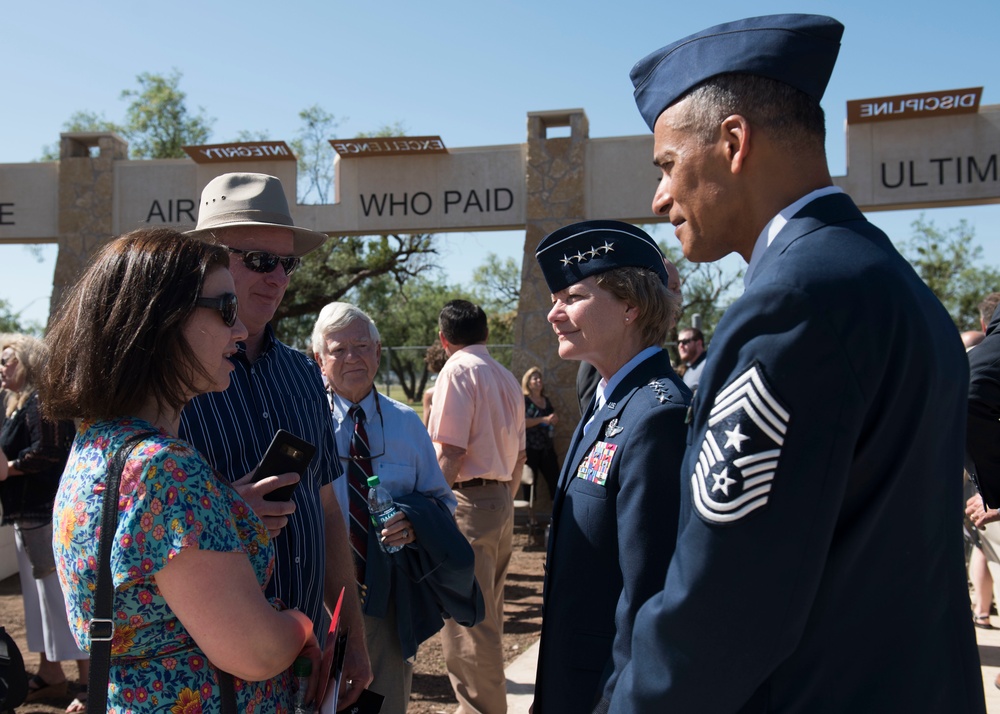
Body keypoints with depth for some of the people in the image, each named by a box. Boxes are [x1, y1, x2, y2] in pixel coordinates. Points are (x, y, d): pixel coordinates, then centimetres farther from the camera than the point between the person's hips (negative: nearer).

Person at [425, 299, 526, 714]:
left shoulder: (458, 370, -9)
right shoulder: (507, 378, 15)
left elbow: (449, 451, -19)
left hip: (468, 499, -9)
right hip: (501, 501, 9)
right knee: (486, 614, 18)